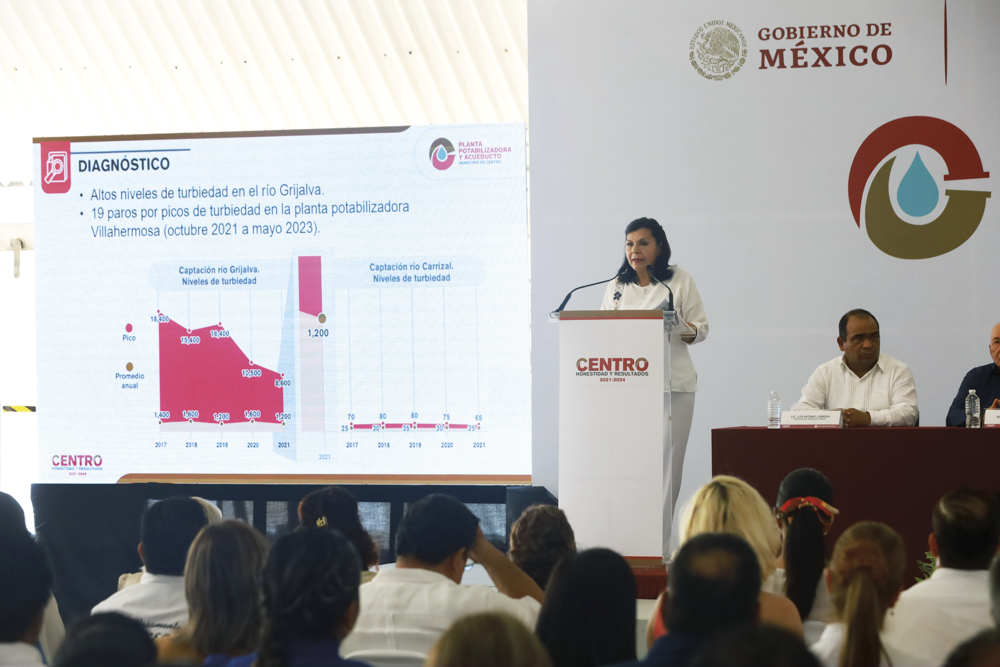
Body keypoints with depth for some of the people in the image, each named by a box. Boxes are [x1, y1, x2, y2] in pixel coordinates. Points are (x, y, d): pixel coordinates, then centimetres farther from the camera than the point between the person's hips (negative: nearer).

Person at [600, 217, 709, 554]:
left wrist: (684, 330, -15)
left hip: (672, 384, -2)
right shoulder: (617, 287, 17)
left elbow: (701, 327, 6)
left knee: (665, 461, -6)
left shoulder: (680, 280, 8)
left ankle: (658, 546, -2)